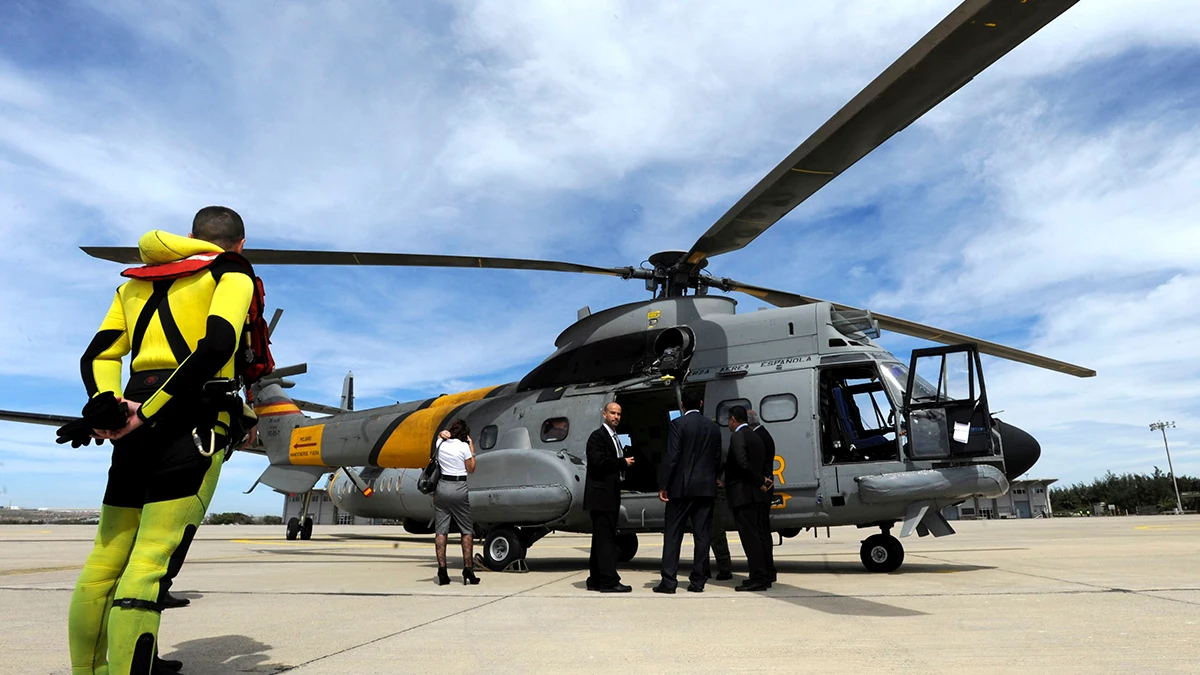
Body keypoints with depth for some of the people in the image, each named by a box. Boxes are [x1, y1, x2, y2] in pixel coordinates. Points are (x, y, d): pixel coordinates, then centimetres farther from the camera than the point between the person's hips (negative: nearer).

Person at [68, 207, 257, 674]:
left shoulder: (137, 281, 24)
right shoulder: (231, 273, 5)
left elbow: (98, 355, 13)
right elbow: (217, 345, -14)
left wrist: (108, 405, -2)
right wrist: (149, 412, -13)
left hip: (137, 425, 6)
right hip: (194, 420, -6)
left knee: (106, 558, 11)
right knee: (150, 562, -11)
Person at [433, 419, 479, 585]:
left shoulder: (440, 444, 5)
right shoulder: (463, 446, -7)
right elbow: (471, 469, 3)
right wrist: (472, 450, 8)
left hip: (441, 487, 4)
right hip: (458, 489, -4)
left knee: (440, 531, 4)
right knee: (467, 531, 8)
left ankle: (442, 573, 0)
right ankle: (468, 569, 3)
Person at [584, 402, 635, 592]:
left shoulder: (615, 438, 21)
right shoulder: (597, 436, -9)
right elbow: (598, 461, -21)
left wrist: (626, 461, 4)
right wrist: (623, 463, -13)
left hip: (610, 496, 10)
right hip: (601, 496, -10)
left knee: (602, 538, 12)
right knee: (606, 538, -9)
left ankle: (596, 580, 18)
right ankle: (609, 581, -7)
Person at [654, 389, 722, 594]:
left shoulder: (678, 424, -7)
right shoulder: (713, 427, 9)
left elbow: (672, 456, -12)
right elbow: (717, 458, 10)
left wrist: (663, 486, -9)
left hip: (681, 487, -4)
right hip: (706, 488, 4)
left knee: (672, 534, 2)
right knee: (702, 535, 7)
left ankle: (668, 580, -1)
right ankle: (698, 581, 9)